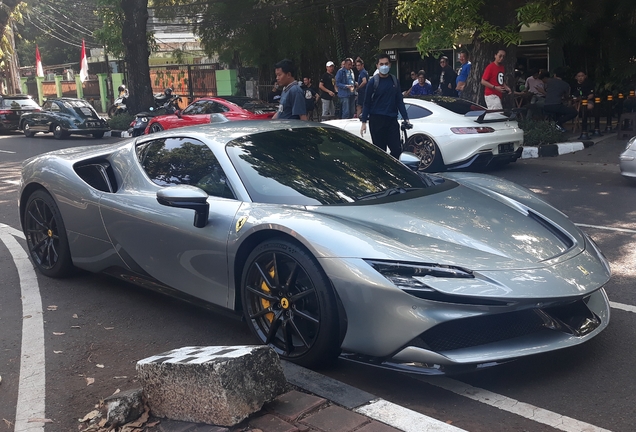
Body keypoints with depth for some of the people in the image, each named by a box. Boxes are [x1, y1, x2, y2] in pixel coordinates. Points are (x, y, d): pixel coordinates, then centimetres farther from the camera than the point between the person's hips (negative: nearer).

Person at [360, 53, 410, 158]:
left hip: (392, 119, 4)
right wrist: (364, 122, -6)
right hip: (376, 120, -3)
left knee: (397, 149, -1)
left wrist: (406, 118, 5)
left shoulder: (394, 81, 10)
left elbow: (399, 101, 12)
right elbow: (367, 103, -1)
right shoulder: (373, 81, -2)